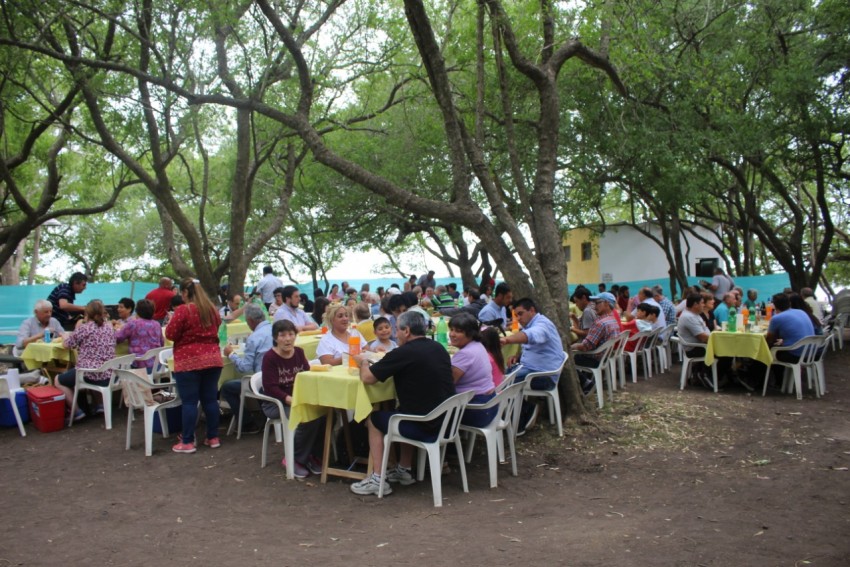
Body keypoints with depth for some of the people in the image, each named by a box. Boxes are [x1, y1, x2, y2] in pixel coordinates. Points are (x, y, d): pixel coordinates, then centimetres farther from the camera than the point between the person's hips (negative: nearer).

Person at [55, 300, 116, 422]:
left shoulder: (84, 328, -7)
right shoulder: (109, 327, 10)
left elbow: (66, 344, 4)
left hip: (90, 374, -6)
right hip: (109, 375, 6)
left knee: (59, 380, 17)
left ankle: (77, 411, 8)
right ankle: (97, 404, 23)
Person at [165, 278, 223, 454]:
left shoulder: (183, 310, -11)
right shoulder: (212, 309, 9)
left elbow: (170, 334, -8)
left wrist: (184, 334, 10)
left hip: (188, 361, -6)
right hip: (212, 358, 6)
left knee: (189, 401, -1)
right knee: (210, 399, 11)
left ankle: (187, 442, 4)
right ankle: (213, 437, 16)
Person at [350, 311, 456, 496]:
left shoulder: (403, 353, -16)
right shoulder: (439, 348, 7)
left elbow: (366, 377, -10)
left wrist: (363, 362, 11)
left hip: (424, 427, -7)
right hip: (447, 423, 7)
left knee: (374, 420, 16)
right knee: (403, 412, 33)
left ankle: (378, 480, 15)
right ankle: (404, 471, 35)